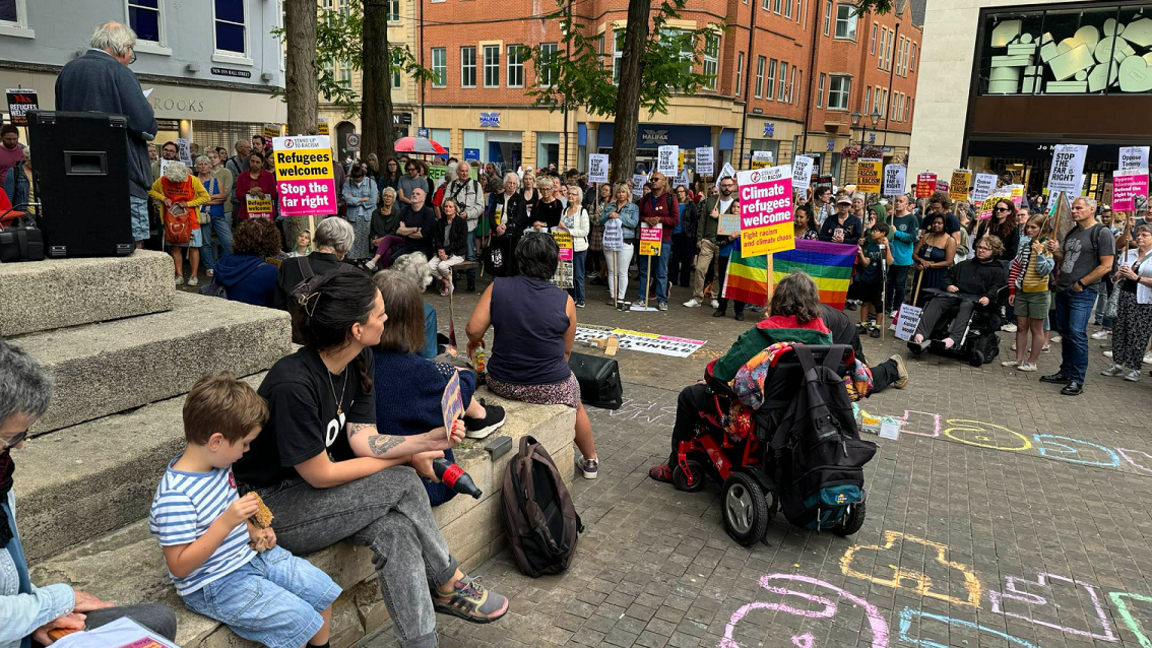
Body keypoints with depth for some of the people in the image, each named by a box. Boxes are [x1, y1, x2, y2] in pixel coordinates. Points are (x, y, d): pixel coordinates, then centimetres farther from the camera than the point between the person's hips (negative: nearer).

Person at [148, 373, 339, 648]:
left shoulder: (219, 465, 0)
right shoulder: (175, 496, -27)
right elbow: (179, 566, -25)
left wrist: (253, 532, 2)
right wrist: (227, 522, -32)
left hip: (249, 554, 9)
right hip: (214, 584, -9)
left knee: (321, 586, 5)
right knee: (298, 617, -18)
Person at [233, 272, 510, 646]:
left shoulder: (360, 360, -4)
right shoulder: (293, 384, -29)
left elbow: (362, 439, -7)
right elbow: (320, 476, -23)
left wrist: (428, 440, -23)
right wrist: (406, 460, -14)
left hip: (311, 487, 7)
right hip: (272, 507, -7)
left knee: (395, 529, -23)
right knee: (401, 484, -21)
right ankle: (449, 586, -2)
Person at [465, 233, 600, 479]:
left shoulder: (497, 287, -9)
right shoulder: (565, 301, -10)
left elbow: (473, 329, -12)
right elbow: (566, 351, -2)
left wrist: (475, 342, 11)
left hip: (502, 383, 2)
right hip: (550, 388, -2)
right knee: (576, 406, 31)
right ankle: (591, 461, 49)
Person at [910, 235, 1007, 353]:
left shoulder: (997, 271, 20)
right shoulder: (965, 264, 36)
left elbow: (996, 287, 2)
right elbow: (948, 274, 38)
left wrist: (988, 297, -21)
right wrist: (948, 285, 14)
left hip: (976, 299, -4)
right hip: (956, 295, 4)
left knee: (966, 306, -42)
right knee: (936, 302, -29)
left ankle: (953, 339, -62)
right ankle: (920, 335, -49)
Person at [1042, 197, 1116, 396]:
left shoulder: (1102, 233, -8)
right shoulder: (1072, 232, 15)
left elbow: (1106, 266, -13)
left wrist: (1081, 283, -13)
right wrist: (1056, 252, 2)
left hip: (1082, 292, -8)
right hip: (1063, 289, 8)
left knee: (1077, 334, -9)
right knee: (1065, 332, 13)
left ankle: (1077, 381, -3)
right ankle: (1065, 373, 23)